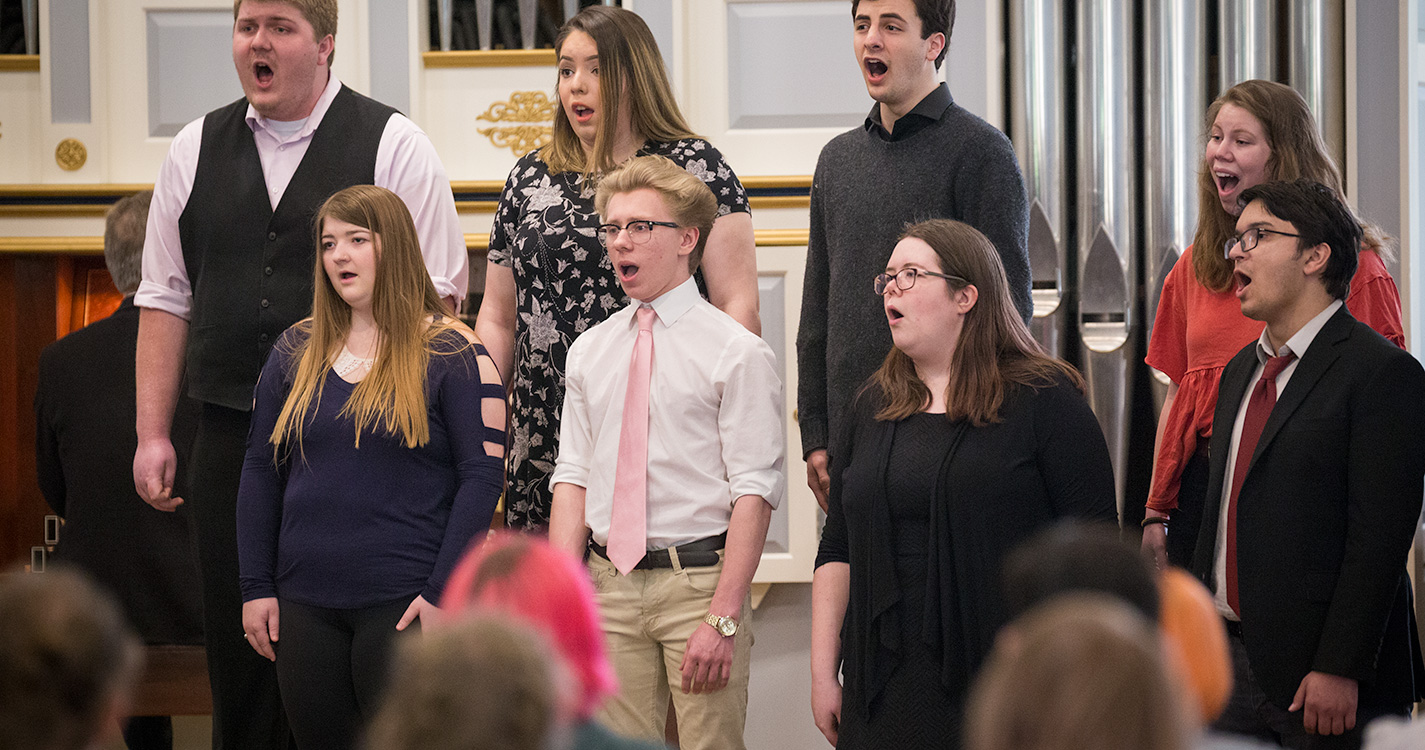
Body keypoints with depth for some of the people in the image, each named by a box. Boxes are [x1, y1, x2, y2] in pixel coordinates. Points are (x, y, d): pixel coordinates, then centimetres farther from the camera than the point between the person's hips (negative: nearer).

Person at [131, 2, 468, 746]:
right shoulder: (195, 150, 11)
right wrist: (152, 433, 7)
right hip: (230, 440, 3)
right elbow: (165, 299, 13)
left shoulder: (392, 146, -1)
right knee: (237, 641, 5)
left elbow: (435, 296, -3)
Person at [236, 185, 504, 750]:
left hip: (404, 603, -5)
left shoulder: (452, 354, -3)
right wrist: (257, 586, 6)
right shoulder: (296, 352, 11)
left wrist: (442, 592, -13)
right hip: (305, 607, 5)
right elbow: (261, 472, 13)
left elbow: (482, 477, -7)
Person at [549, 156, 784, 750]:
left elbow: (754, 489, -10)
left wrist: (723, 617, -17)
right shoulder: (590, 351, 12)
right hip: (609, 582, 4)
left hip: (698, 579, -4)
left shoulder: (736, 352, -6)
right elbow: (573, 475, 11)